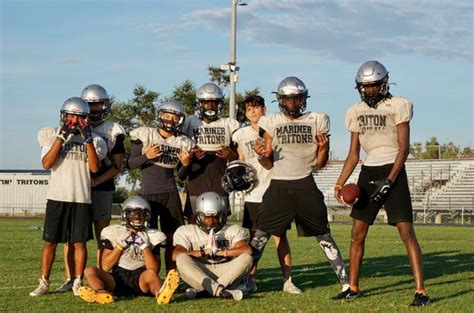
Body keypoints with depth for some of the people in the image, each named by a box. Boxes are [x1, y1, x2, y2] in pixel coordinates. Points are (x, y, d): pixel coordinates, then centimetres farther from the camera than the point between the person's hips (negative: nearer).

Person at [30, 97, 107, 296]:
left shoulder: (92, 140, 8)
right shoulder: (53, 136, 6)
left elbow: (95, 168, -6)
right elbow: (46, 164, -8)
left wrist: (88, 139, -10)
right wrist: (61, 137, -12)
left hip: (81, 198, 0)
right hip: (57, 197, 0)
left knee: (79, 242, 2)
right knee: (50, 241, 2)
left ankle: (78, 283, 10)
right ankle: (43, 283, 9)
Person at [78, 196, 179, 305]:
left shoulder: (152, 237, 7)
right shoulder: (113, 233, 9)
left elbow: (155, 270, -2)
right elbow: (105, 267, 2)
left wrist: (145, 246, -10)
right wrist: (120, 245, -7)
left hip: (141, 280, -1)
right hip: (118, 278, 2)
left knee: (150, 273, -33)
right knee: (90, 271, -23)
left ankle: (161, 293, -67)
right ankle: (102, 293, -56)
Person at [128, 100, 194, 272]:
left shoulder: (183, 143, 6)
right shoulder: (144, 135, 0)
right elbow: (131, 163, 0)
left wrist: (186, 164, -7)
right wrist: (146, 156, -16)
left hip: (171, 194, 2)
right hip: (148, 193, -2)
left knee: (172, 238, 2)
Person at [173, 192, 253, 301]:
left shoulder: (233, 230, 13)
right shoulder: (187, 231, 13)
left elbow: (247, 250, -9)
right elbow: (176, 255, -7)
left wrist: (219, 252, -10)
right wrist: (204, 253, -12)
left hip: (226, 273, 1)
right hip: (199, 273, 0)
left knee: (246, 258, -26)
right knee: (182, 259, -28)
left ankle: (202, 291, -36)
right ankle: (219, 290, -48)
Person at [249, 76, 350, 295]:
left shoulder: (317, 121, 6)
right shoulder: (271, 123, 6)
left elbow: (320, 164, 9)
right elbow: (268, 164, 8)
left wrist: (324, 148, -11)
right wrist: (261, 155, -13)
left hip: (305, 186, 0)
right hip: (278, 186, 0)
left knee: (323, 234, 5)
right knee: (261, 234, -3)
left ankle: (345, 280, 10)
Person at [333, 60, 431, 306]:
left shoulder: (397, 106, -5)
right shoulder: (357, 112, 10)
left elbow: (404, 148, -9)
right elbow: (353, 154, 13)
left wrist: (389, 181, -17)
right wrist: (340, 182, 3)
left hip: (393, 171, -5)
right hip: (368, 173, 6)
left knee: (407, 232, -11)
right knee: (357, 234, 7)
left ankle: (420, 291, -9)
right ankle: (353, 287, 20)